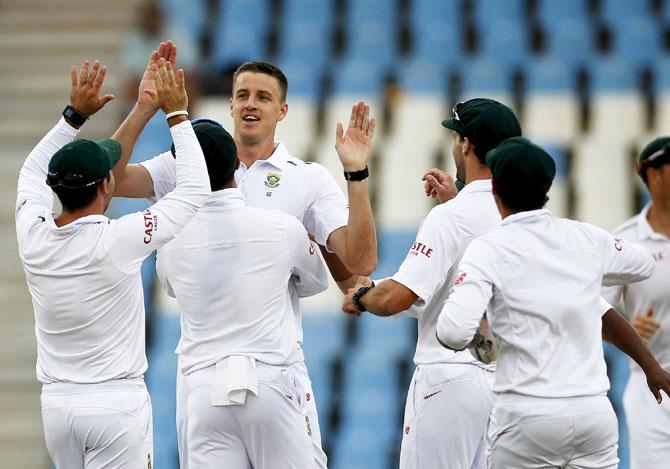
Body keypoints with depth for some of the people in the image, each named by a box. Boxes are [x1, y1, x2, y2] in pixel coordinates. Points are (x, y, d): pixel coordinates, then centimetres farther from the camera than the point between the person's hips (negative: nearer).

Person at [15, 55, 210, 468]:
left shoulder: (33, 237, -3)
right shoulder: (118, 241, -16)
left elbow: (33, 172, 20)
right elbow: (194, 191, -5)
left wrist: (76, 114, 19)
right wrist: (176, 113, 1)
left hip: (57, 403, 5)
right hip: (118, 400, -5)